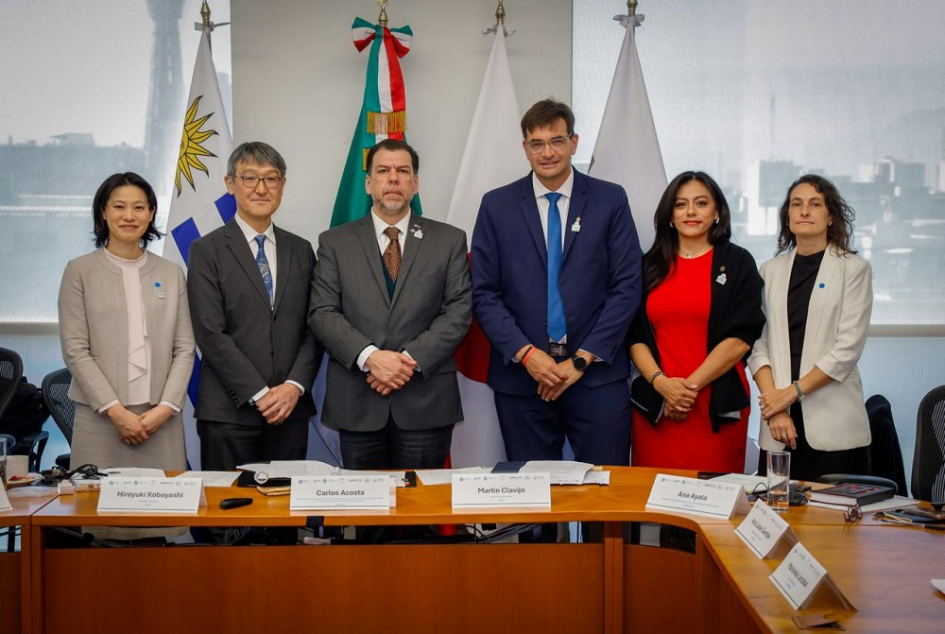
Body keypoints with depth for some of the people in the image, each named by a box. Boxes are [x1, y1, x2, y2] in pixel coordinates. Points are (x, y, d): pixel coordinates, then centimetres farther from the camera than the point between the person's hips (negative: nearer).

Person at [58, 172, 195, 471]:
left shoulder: (171, 274, 11)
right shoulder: (80, 271, 3)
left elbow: (184, 348, 7)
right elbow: (75, 350, -3)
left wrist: (166, 407, -6)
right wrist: (116, 411, -10)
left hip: (161, 418, 2)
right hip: (101, 417, -2)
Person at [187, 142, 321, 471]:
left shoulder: (301, 250, 12)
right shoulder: (207, 250, 0)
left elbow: (313, 327, 8)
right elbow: (210, 334, -8)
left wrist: (295, 386, -7)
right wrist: (259, 394, -12)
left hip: (292, 408, 3)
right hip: (229, 411, -3)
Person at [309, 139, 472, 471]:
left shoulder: (449, 240, 7)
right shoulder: (335, 242, 8)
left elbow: (458, 311, 0)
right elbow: (322, 313, 0)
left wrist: (412, 359, -13)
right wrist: (369, 356, -15)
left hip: (426, 403, 0)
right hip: (356, 404, 1)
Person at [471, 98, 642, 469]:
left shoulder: (611, 200, 3)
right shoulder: (497, 206, 5)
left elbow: (627, 287, -1)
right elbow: (484, 293, 2)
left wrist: (582, 359, -7)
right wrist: (526, 354, -10)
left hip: (597, 376, 0)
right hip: (520, 378, 1)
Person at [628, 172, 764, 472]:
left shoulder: (737, 263, 4)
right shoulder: (650, 265, 12)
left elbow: (741, 338, -4)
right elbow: (635, 335, 7)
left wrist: (691, 385, -11)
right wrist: (661, 382, -10)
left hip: (717, 408, -2)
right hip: (655, 406, 2)